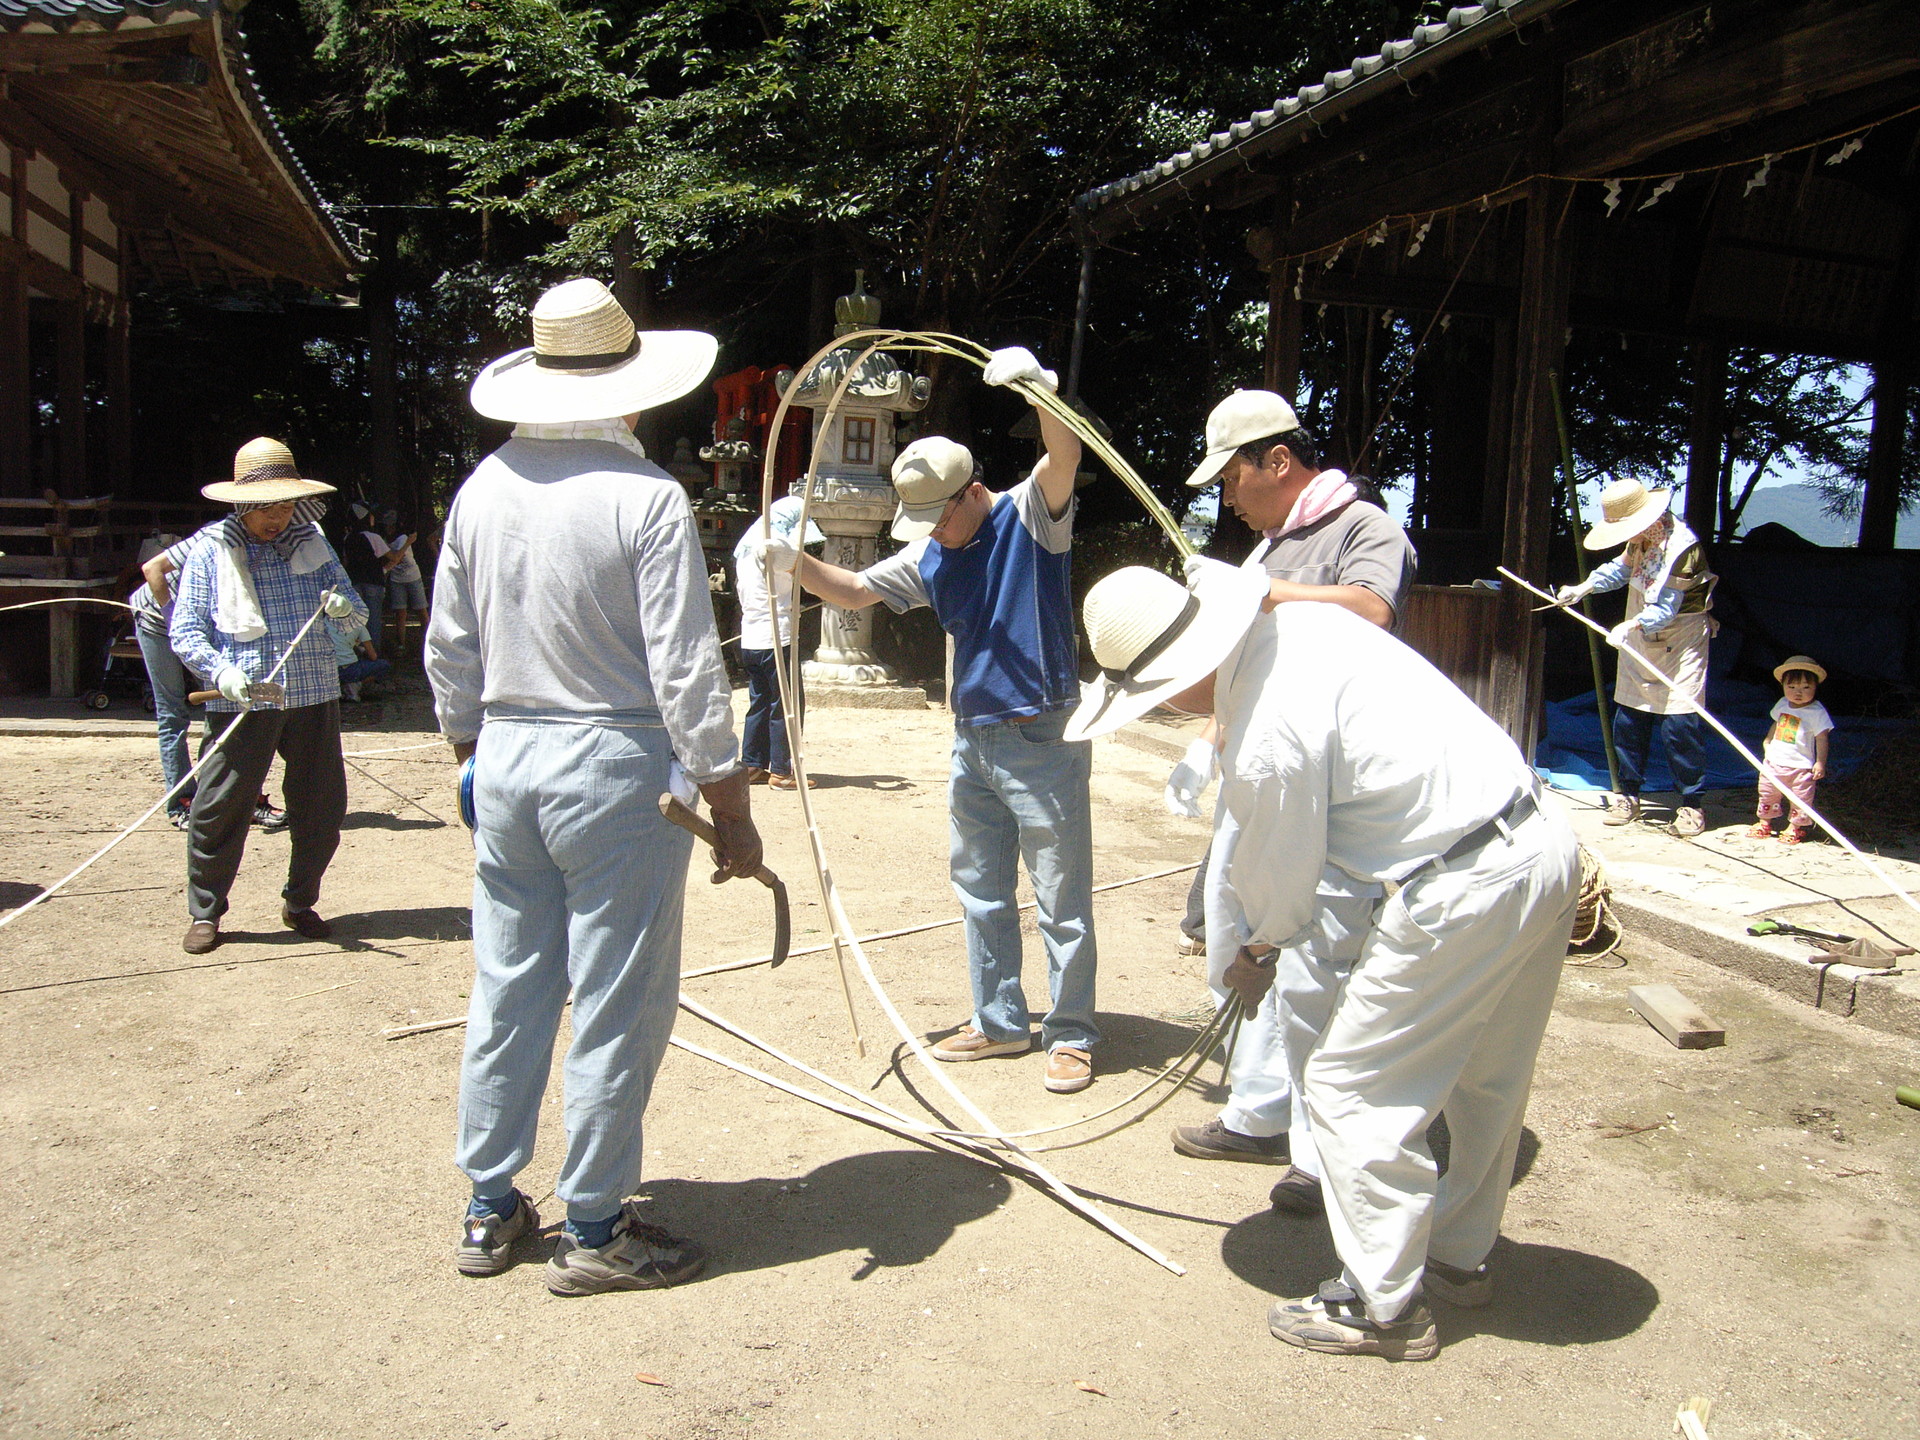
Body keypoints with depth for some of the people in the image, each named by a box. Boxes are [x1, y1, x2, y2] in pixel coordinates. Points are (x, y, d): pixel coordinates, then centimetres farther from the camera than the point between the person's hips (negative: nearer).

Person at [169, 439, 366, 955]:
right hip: (241, 703, -3)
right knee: (218, 809, -2)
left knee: (322, 807, 5)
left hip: (314, 698, 3)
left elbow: (357, 610, 11)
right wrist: (221, 672, -19)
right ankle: (205, 913, 15)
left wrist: (343, 606, -13)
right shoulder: (211, 550, 3)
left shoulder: (311, 541, 12)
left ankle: (300, 904, 23)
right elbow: (185, 630, -1)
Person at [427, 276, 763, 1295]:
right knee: (616, 1006, 5)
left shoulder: (483, 488, 5)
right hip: (615, 764, -6)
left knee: (505, 989, 16)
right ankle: (593, 1229, 17)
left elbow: (448, 650, 12)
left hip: (505, 759, 7)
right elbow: (685, 670, -15)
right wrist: (729, 804, -9)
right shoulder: (647, 496, -13)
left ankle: (489, 1209, 29)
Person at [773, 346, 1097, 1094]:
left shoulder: (1031, 516, -9)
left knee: (1062, 902, 1)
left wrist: (1040, 388, -46)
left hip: (1042, 738, -7)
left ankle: (1072, 1036, 12)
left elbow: (1065, 457, -27)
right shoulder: (931, 557, 9)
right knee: (981, 893, 14)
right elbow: (854, 590, 9)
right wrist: (796, 561, -10)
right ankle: (1001, 1023, 27)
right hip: (972, 737, 7)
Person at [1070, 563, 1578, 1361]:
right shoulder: (1300, 617, 5)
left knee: (1353, 1088, 5)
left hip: (1462, 892, -10)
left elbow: (1280, 880, -6)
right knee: (1487, 1082, 24)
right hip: (1546, 842, 10)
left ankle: (1383, 1305, 19)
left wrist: (1259, 944, 18)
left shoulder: (1267, 740, -23)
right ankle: (1460, 1256, 44)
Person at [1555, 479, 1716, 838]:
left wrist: (1630, 626, -37)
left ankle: (1691, 805, 0)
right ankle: (1628, 796, 19)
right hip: (1640, 645, 8)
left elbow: (1666, 609, -25)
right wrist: (1583, 588, 10)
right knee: (1627, 720, 8)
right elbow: (1622, 566, 20)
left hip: (1680, 642, -8)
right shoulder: (1643, 536, 1)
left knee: (1681, 724, -9)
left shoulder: (1681, 545, -23)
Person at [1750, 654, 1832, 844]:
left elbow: (1822, 738, -12)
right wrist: (1768, 744, 17)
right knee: (1767, 794, 15)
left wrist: (1820, 763, -14)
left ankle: (1794, 828, 17)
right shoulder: (1782, 704, 4)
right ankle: (1764, 824, 30)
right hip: (1774, 762, 5)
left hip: (1801, 766, -5)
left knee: (1800, 800, 1)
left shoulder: (1817, 712, -13)